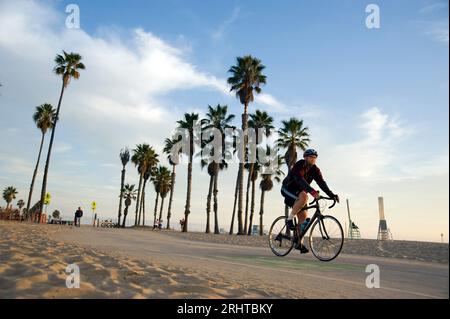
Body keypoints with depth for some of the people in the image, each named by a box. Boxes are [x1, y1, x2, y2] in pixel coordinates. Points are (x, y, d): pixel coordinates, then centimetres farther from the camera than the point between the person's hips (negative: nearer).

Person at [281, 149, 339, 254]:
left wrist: (332, 195, -29)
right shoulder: (298, 166, -24)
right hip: (287, 189, -7)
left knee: (304, 216, -3)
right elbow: (300, 180, -40)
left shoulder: (315, 170, -5)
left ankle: (299, 243, 6)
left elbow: (322, 183, -15)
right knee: (304, 196, -36)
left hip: (298, 192, 7)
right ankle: (289, 219, -22)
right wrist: (312, 191, -54)